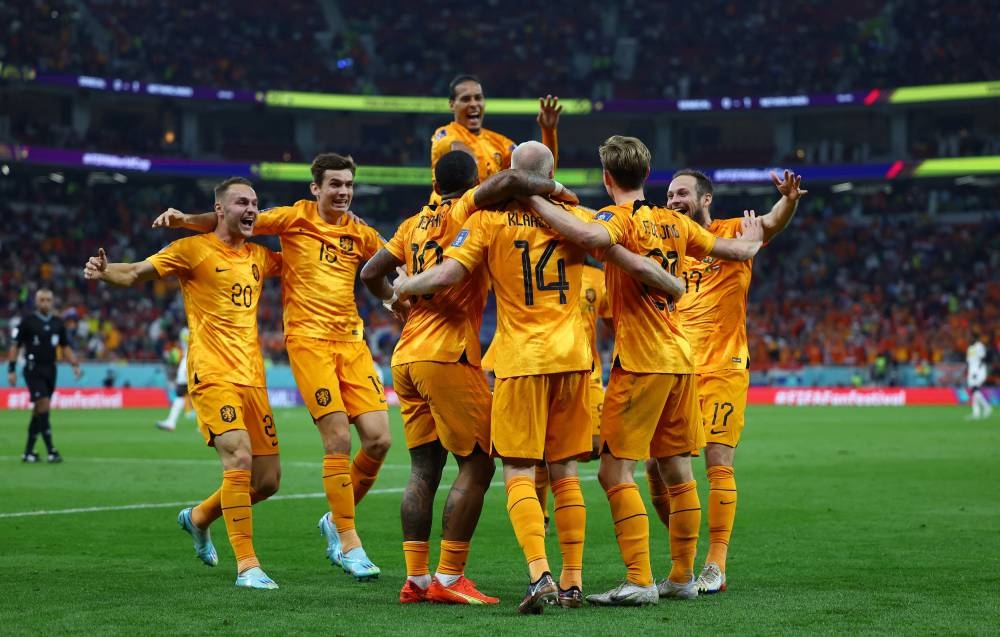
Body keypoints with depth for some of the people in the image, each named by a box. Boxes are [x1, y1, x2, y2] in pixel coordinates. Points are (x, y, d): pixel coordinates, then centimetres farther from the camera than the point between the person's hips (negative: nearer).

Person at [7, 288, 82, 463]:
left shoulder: (58, 323, 9)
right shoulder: (27, 321, -3)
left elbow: (65, 348, 15)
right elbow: (15, 346, -1)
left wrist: (75, 364, 1)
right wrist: (11, 370, -7)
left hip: (50, 370, 5)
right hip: (33, 369, -5)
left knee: (39, 411, 8)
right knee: (44, 405, -16)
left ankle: (28, 451, 15)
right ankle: (51, 450, -17)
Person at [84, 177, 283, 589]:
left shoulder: (259, 257, 15)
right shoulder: (194, 249, -2)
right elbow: (135, 273, -7)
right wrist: (104, 272, -28)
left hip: (252, 378, 7)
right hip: (213, 375, -6)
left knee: (267, 480, 7)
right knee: (239, 460, -21)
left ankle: (199, 518, 34)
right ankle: (247, 566, -15)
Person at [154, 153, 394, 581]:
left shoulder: (359, 233, 12)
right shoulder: (295, 218, 2)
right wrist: (186, 220, -10)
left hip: (351, 339, 5)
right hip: (308, 338, -4)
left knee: (378, 439, -4)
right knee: (338, 440, -12)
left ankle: (336, 521, 18)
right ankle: (348, 544, -1)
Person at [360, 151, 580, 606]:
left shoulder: (414, 224, 15)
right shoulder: (464, 212, -3)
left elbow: (371, 273, 17)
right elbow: (508, 181, -21)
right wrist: (556, 189, -6)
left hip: (406, 358, 7)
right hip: (447, 356, -7)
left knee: (424, 469, 9)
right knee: (477, 465, -1)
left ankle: (416, 579, 6)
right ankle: (448, 579, -5)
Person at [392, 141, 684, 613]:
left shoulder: (490, 220, -2)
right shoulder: (576, 217, 5)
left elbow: (446, 275, -10)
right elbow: (633, 262, 2)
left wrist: (405, 286, 9)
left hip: (521, 360, -3)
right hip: (572, 356, 3)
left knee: (519, 473, -2)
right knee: (564, 471, 12)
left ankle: (540, 575, -19)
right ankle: (573, 582, 12)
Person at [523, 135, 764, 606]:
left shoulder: (620, 218, -10)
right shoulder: (674, 222, 10)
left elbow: (592, 236, -35)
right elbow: (738, 251, 19)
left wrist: (534, 200, -27)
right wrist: (752, 242, 42)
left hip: (640, 363, -7)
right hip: (680, 359, 7)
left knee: (615, 470, -6)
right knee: (676, 470, 12)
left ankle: (640, 581, -12)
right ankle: (682, 577, 18)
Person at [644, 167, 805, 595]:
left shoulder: (732, 234, -1)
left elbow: (771, 223, -18)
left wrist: (789, 200, -40)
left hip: (721, 368, -5)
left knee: (718, 463, -9)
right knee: (657, 467, 2)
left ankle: (716, 564, -3)